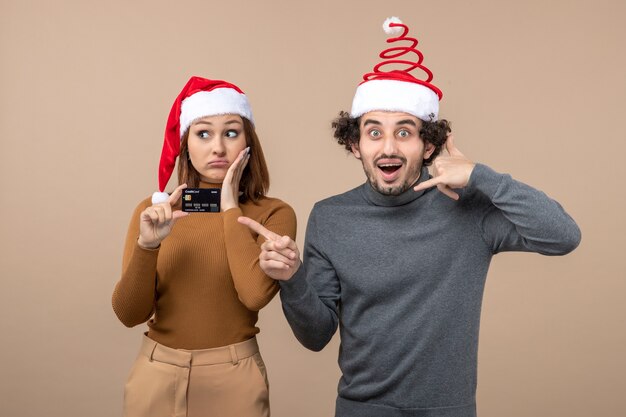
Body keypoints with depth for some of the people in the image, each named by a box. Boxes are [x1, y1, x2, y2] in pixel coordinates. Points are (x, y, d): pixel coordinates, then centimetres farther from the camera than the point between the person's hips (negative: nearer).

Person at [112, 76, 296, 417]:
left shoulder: (273, 213, -8)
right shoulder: (153, 211, -1)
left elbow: (255, 294, -24)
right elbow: (129, 314, -6)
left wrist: (231, 208, -16)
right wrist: (146, 246, -22)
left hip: (232, 379, -2)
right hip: (155, 375, 2)